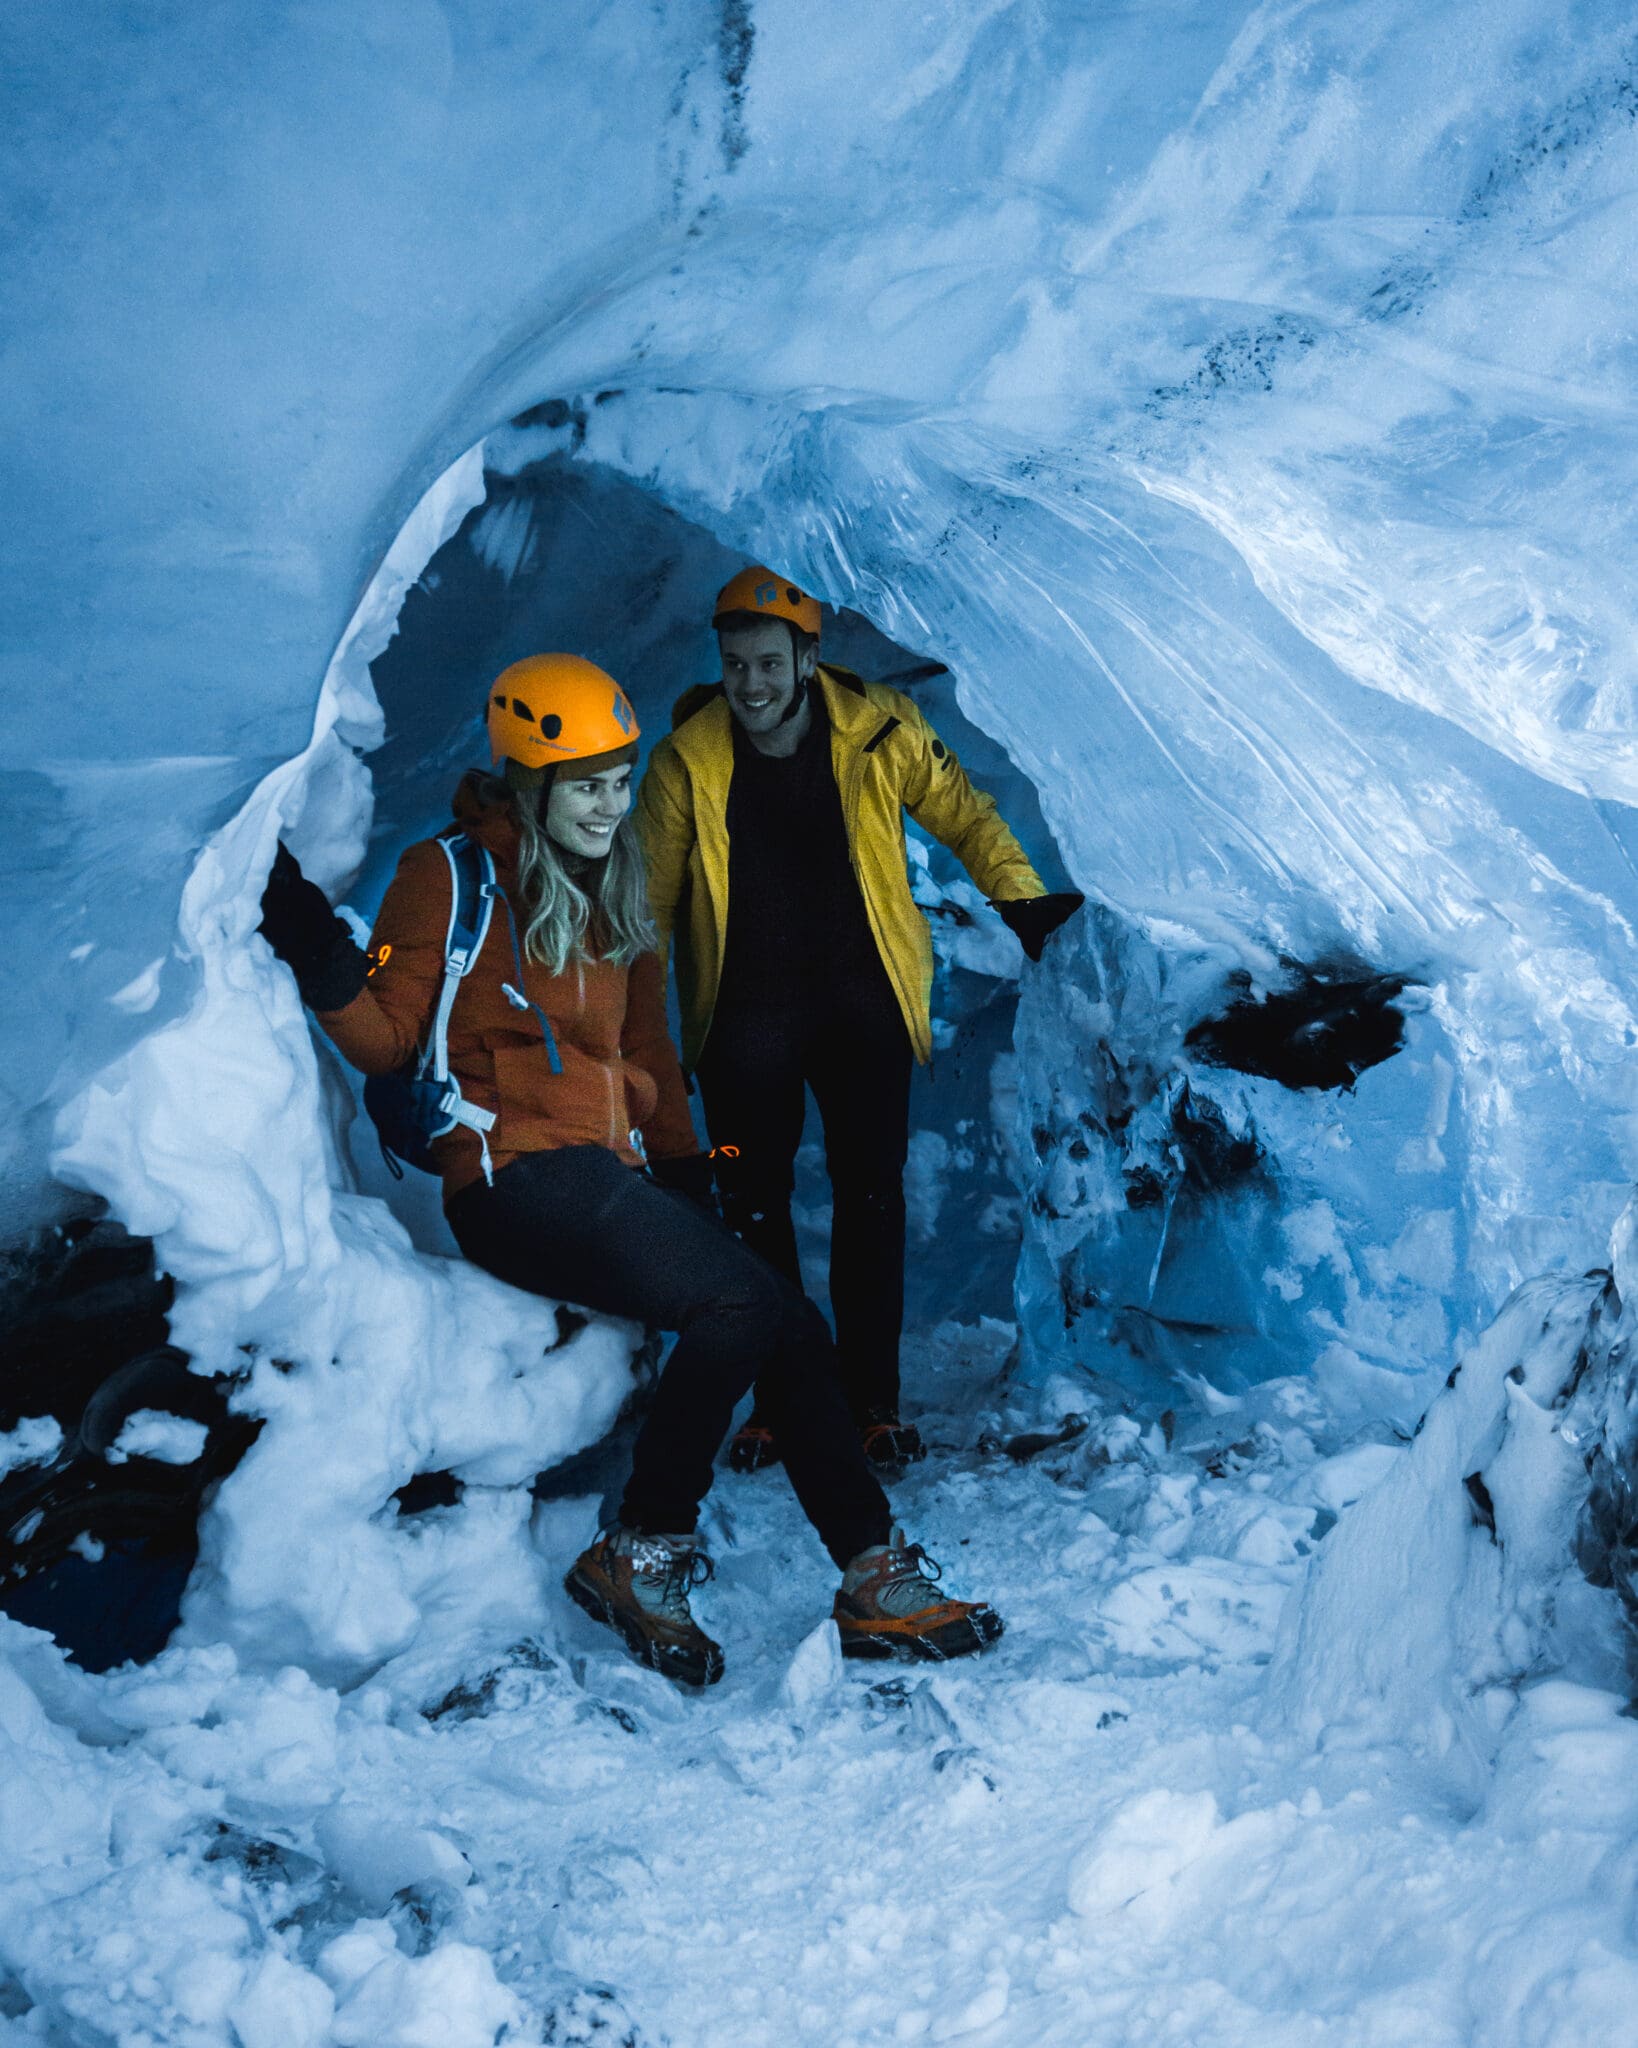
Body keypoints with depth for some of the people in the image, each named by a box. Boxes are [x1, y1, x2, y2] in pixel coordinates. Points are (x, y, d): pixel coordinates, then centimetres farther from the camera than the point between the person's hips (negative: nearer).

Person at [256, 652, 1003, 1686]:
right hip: (517, 1177, -7)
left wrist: (687, 1173, 19)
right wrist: (327, 970, -22)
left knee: (793, 1325, -9)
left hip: (612, 1176, 7)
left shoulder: (612, 896, 20)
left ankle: (877, 1579, -5)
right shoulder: (451, 877, 0)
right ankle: (643, 1553, -12)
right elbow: (390, 1041, -5)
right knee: (738, 1300, -25)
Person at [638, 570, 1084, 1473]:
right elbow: (649, 897, 4)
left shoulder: (880, 733, -8)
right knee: (754, 1206, 1)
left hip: (862, 998, 0)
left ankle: (872, 1400, 14)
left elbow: (964, 815, 8)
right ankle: (778, 1402, 16)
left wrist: (1024, 900, 1)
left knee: (870, 1197, 1)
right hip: (746, 1011, 0)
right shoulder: (687, 761, -7)